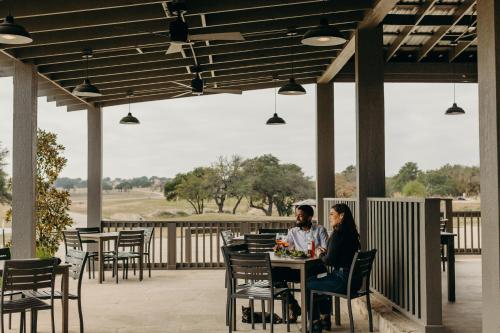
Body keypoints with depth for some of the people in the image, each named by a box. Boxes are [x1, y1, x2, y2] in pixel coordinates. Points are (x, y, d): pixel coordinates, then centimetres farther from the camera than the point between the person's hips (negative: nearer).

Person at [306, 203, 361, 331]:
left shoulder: (338, 234, -18)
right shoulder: (350, 232, 10)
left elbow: (329, 261, -18)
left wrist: (321, 255, 2)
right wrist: (325, 252, 8)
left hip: (343, 280, -10)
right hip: (352, 278, 10)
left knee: (308, 285, 3)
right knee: (316, 281, 26)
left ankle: (314, 321, 18)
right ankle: (325, 320, 30)